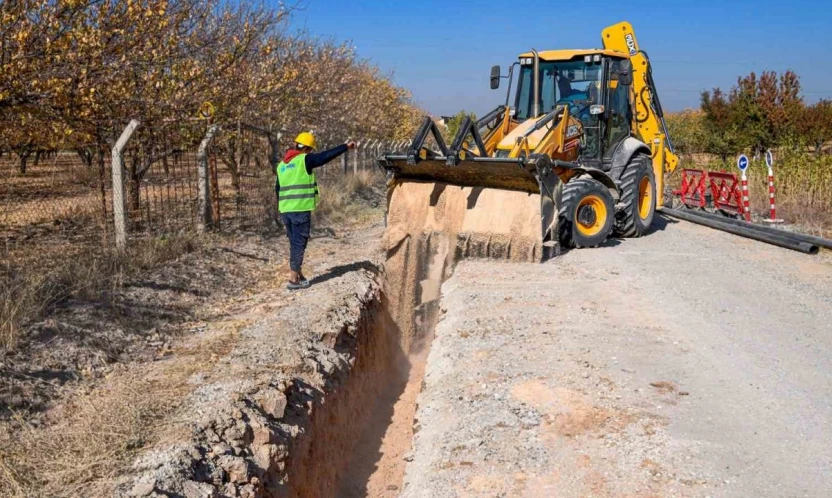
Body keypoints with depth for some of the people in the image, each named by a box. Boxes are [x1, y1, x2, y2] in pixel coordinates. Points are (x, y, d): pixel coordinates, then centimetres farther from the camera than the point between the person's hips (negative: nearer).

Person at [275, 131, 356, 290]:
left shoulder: (281, 165, 16)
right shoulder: (305, 160, -6)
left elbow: (277, 189, 21)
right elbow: (326, 156, -9)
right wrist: (346, 147, -3)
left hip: (285, 210, 7)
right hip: (301, 209, -7)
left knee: (295, 243, 16)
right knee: (299, 243, -1)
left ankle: (298, 275, 24)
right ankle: (293, 279, 0)